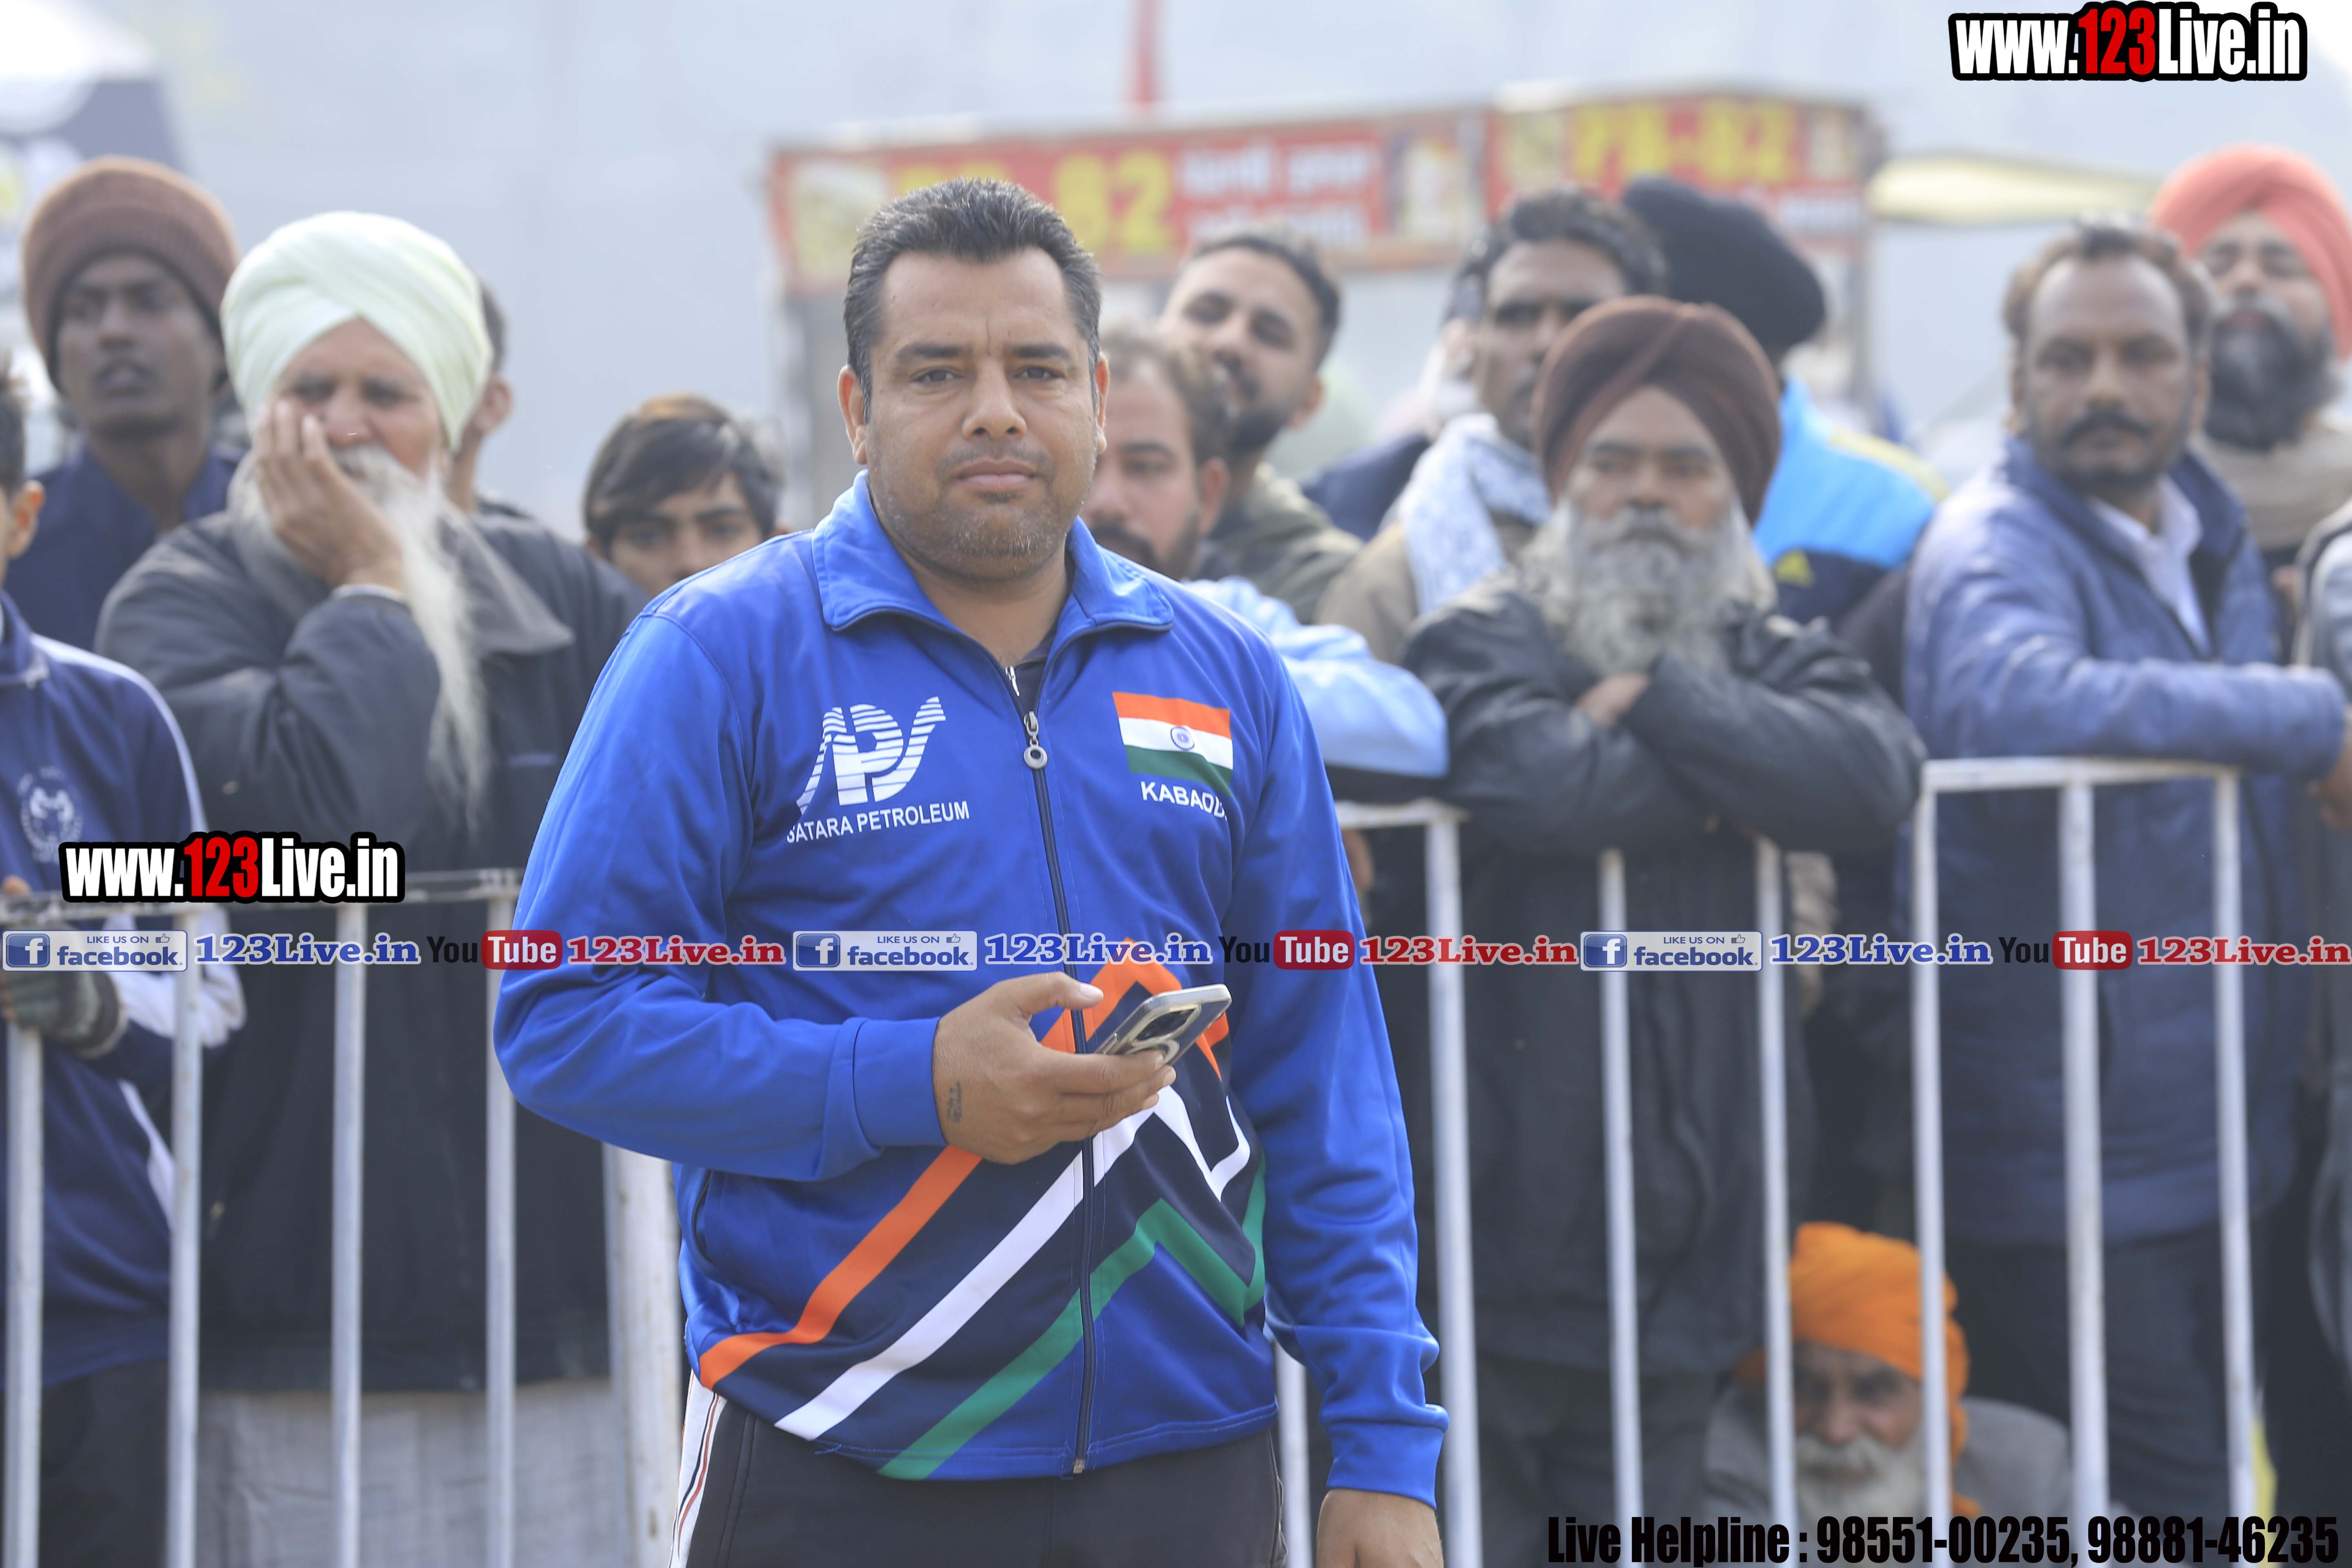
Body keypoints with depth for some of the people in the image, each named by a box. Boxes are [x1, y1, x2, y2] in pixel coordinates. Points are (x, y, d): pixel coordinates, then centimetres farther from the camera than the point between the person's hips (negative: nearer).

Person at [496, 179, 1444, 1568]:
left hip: (1186, 1453, 3)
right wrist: (914, 1086, -17)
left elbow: (1319, 1080, 10)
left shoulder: (1225, 675, 10)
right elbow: (563, 1019, -8)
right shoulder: (722, 655, -2)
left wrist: (1384, 1447, 4)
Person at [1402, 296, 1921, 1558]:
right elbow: (1530, 780, -26)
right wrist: (1730, 773, -11)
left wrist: (1659, 700, -14)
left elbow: (1871, 779, -11)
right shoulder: (1481, 643, -2)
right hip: (1497, 1242, -5)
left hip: (1685, 1252, 5)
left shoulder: (1776, 662, 12)